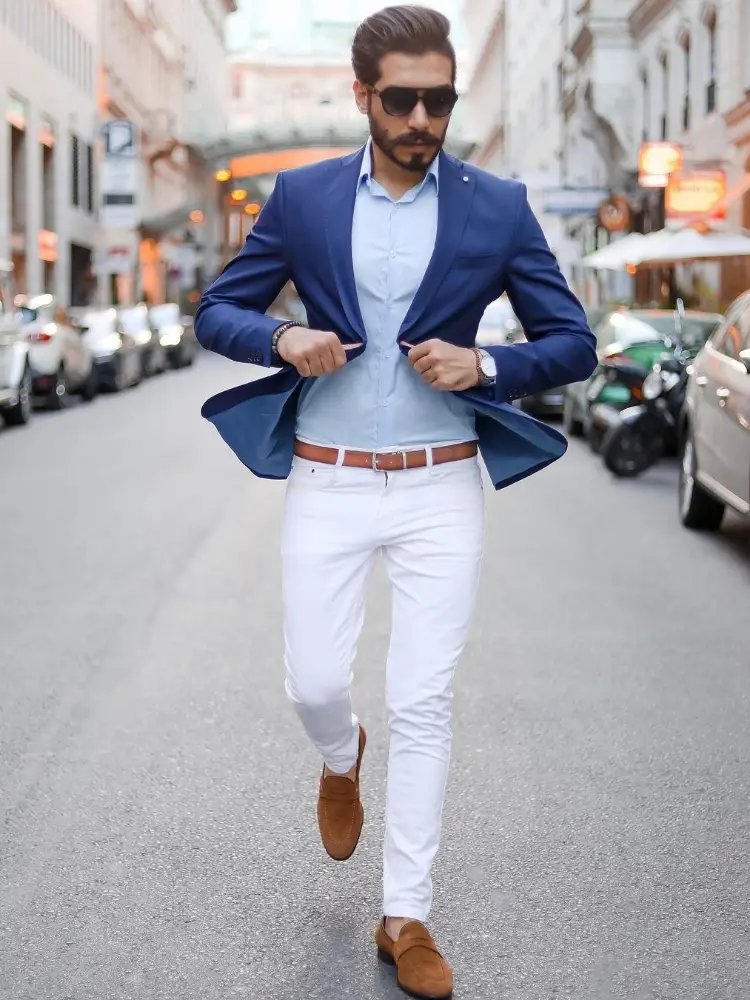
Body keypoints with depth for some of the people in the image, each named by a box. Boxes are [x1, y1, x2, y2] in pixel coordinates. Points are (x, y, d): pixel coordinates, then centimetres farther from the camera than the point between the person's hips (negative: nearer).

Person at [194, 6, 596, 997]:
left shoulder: (499, 206, -1)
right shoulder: (301, 197, 1)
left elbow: (574, 344, 2)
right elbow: (216, 312, 7)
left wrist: (483, 366, -17)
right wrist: (281, 341, -14)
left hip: (441, 489, -1)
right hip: (327, 484, 1)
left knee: (424, 703, 0)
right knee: (316, 685, 2)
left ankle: (406, 918, 12)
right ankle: (342, 761, 41)